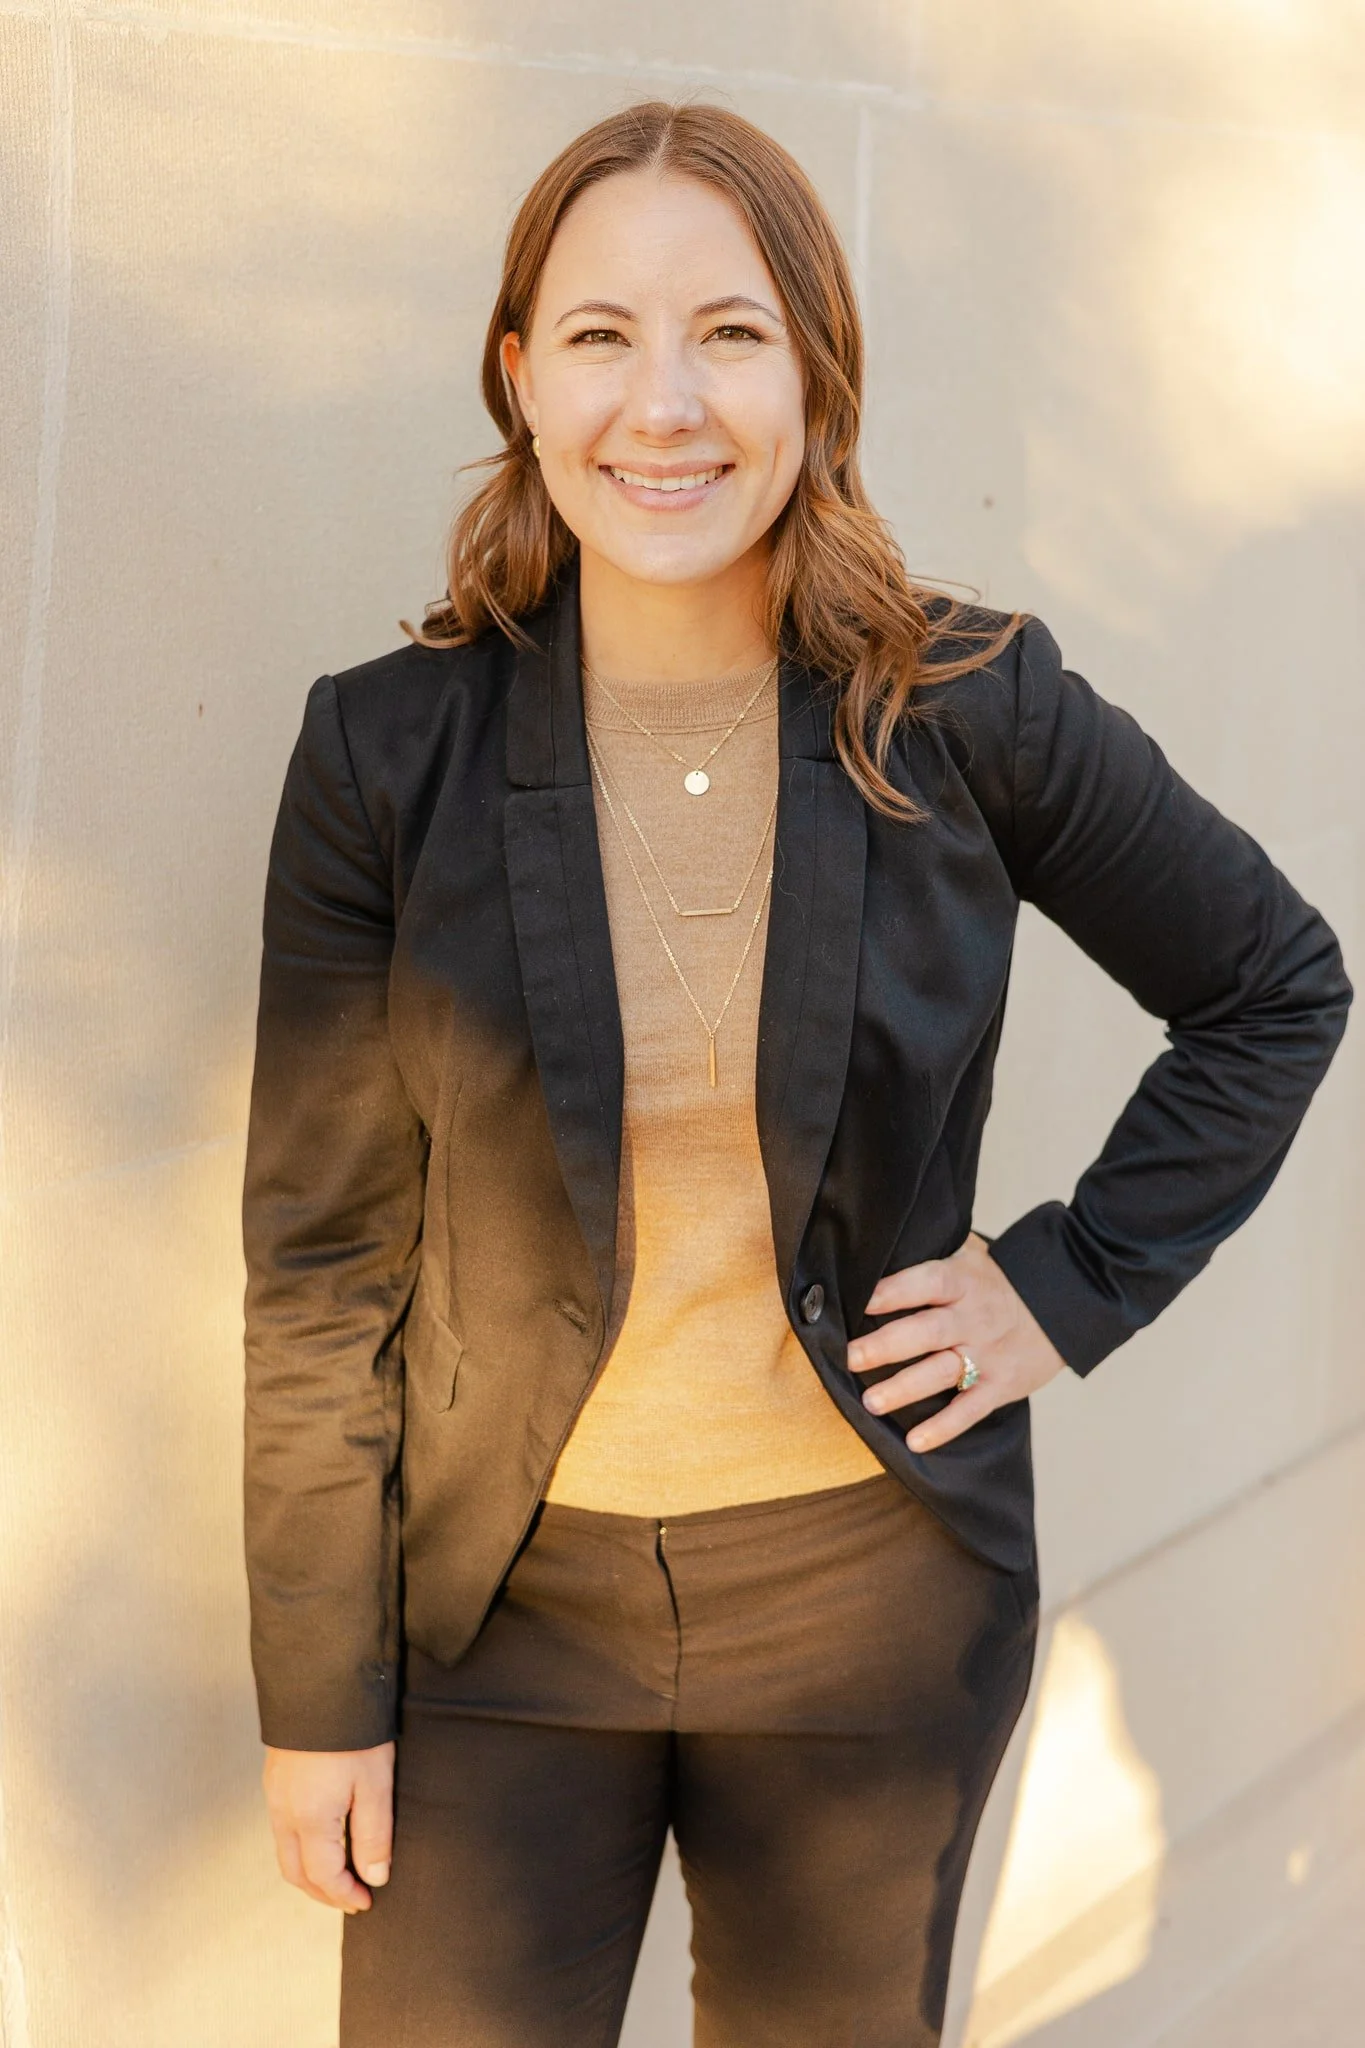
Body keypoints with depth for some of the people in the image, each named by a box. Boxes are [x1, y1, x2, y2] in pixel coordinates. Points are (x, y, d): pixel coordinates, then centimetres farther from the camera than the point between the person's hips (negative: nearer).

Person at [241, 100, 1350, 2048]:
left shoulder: (973, 714, -9)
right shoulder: (387, 750, -9)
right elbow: (322, 1258, -5)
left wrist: (1072, 1285, -4)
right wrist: (321, 1694, -3)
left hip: (872, 1590, 1)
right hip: (507, 1595, 0)